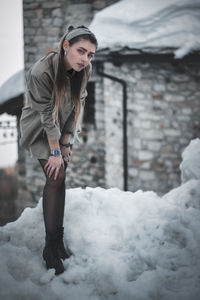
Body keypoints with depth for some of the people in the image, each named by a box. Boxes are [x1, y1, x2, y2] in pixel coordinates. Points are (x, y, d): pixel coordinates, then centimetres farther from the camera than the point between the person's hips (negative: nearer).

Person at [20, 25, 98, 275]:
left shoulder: (84, 70, -15)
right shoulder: (41, 72, -33)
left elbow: (77, 106, -5)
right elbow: (47, 115, -26)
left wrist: (67, 143, -5)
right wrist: (55, 152, -19)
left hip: (64, 129, 6)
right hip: (40, 129, -5)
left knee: (59, 178, 8)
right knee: (56, 177, -15)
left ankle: (57, 239, 18)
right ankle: (51, 247, -7)